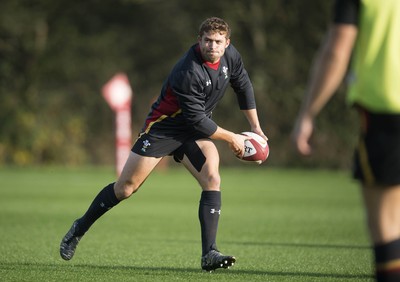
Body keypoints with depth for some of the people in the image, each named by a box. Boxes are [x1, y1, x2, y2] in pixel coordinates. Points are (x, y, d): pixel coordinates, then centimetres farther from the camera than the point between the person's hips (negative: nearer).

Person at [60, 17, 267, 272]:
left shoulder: (231, 56, -8)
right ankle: (80, 228, 20)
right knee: (126, 187, -1)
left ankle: (209, 254, -18)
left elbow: (244, 86, 12)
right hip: (163, 127, -6)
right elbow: (197, 120, -26)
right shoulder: (188, 72, -31)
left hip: (196, 132, 6)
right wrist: (231, 138, -15)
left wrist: (255, 127, 16)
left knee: (212, 179, -18)